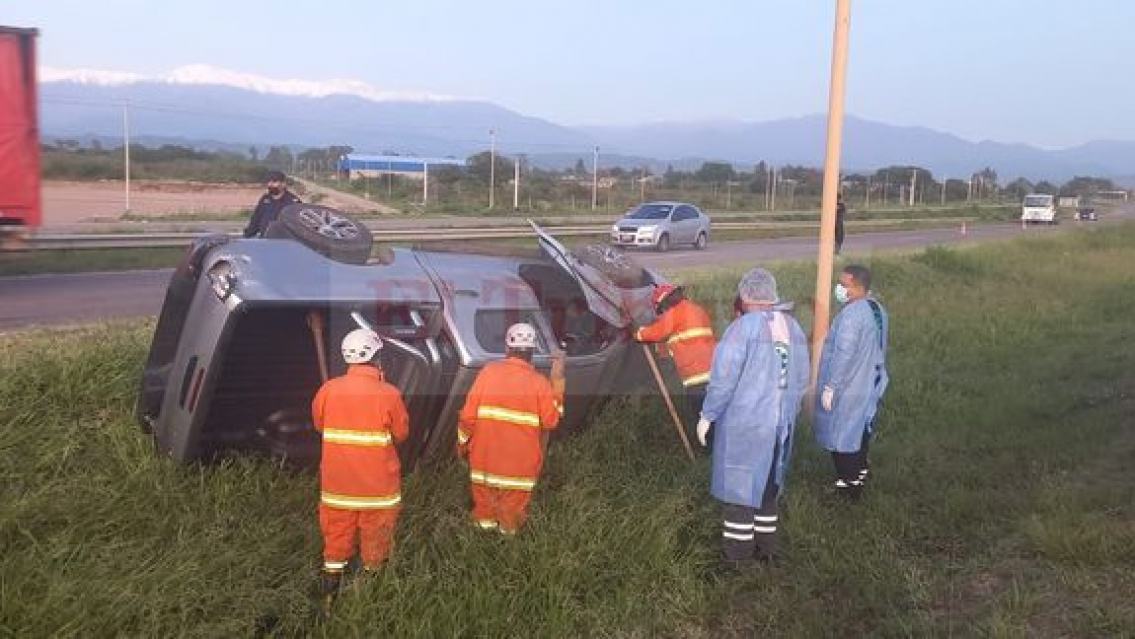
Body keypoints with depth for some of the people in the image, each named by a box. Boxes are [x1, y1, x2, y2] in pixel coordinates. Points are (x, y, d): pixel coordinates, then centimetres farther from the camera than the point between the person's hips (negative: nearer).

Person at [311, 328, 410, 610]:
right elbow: (402, 433, -2)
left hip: (336, 481, 3)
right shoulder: (388, 394, -17)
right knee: (375, 543, 14)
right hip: (378, 482, -2)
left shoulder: (328, 389, -9)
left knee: (336, 537, 16)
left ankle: (329, 598, 24)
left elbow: (318, 423, 8)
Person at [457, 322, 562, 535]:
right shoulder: (540, 382, -16)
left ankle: (485, 520, 41)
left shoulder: (487, 372, -13)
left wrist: (463, 441, 4)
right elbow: (550, 421, -9)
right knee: (515, 494, 21)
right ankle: (509, 526, 37)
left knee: (485, 488, 25)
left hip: (486, 449, 1)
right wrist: (558, 401, 9)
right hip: (521, 455, -1)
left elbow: (469, 413, -11)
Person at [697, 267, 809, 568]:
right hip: (779, 424, 6)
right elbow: (802, 381, 8)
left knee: (740, 485, 7)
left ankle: (738, 552, 16)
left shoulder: (743, 327, -17)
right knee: (767, 484, 19)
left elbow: (723, 378, -18)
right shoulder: (793, 327, 2)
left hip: (743, 423, -6)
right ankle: (766, 546, 29)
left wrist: (707, 416, -7)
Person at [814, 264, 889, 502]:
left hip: (846, 391, -9)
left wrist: (830, 387, -20)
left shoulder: (851, 314, -26)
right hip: (869, 386, 9)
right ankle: (859, 475, 36)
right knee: (860, 433, 22)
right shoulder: (878, 309, 4)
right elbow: (880, 348, 14)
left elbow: (844, 355, -26)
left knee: (841, 438, 4)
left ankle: (847, 487, 12)